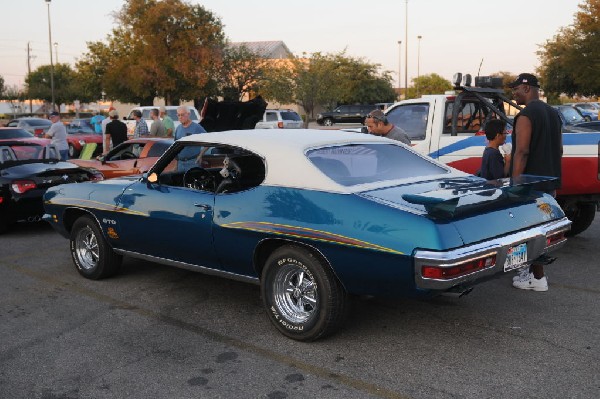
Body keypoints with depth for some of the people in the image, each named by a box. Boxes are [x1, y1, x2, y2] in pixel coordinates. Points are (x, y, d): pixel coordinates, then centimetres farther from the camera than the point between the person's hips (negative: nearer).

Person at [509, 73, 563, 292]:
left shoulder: (526, 114, -14)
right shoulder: (553, 112, 14)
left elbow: (522, 152, -21)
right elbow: (559, 149, 19)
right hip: (549, 182, 9)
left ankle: (537, 278, 2)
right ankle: (535, 270, 26)